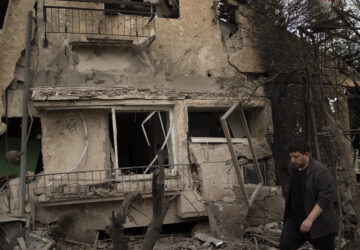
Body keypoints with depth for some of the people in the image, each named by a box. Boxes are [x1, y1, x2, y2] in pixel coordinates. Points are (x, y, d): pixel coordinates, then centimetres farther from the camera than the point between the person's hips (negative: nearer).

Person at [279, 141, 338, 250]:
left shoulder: (321, 171, -20)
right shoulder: (295, 168, 4)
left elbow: (324, 199, -25)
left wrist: (310, 219, -31)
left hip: (318, 223, -6)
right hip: (295, 220, 6)